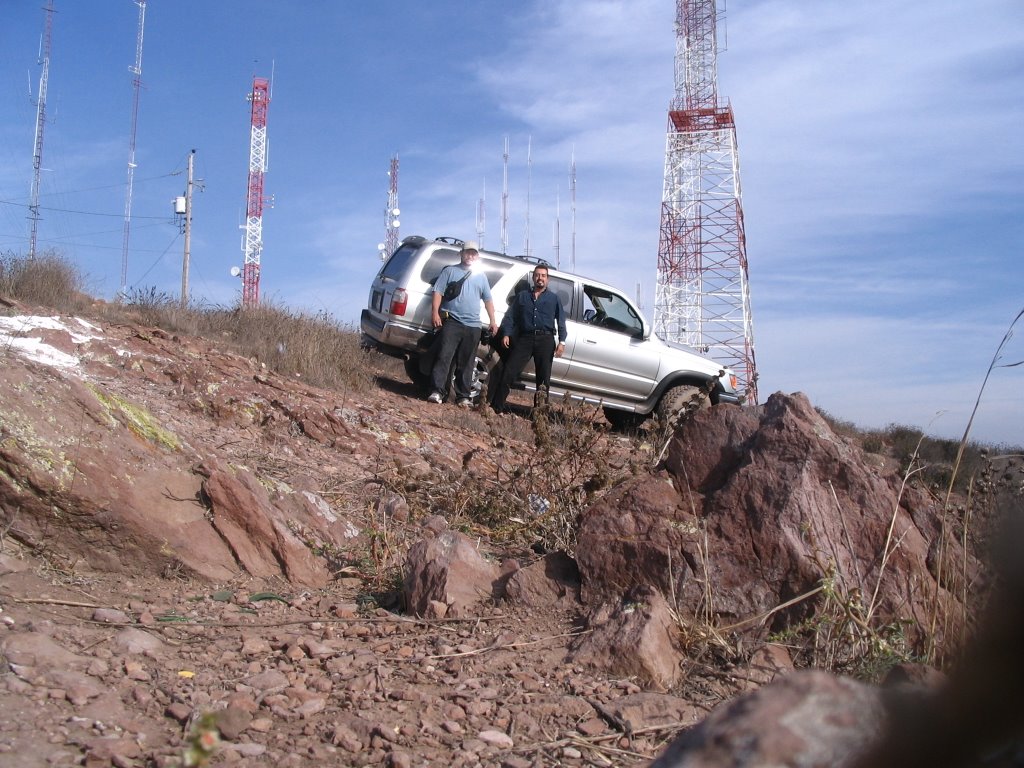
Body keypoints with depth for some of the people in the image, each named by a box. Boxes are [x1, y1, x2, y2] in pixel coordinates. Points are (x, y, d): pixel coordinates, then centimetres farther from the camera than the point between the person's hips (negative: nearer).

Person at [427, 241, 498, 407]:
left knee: (466, 364, 6)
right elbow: (437, 292, 1)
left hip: (473, 326, 4)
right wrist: (435, 312, -12)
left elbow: (488, 300, 21)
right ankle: (436, 392, -14)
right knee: (443, 357, -13)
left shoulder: (481, 276, 20)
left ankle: (463, 397, 10)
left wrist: (493, 321, 13)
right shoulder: (450, 270, 9)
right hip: (451, 322, -3)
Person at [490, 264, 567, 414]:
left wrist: (562, 342, -5)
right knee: (509, 371, -9)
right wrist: (506, 334, -3)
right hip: (524, 338, 0)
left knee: (543, 378, -1)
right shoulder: (522, 296, 17)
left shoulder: (554, 298, 14)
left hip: (545, 339, 0)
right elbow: (510, 316, 12)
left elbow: (561, 321, 7)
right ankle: (495, 407, -8)